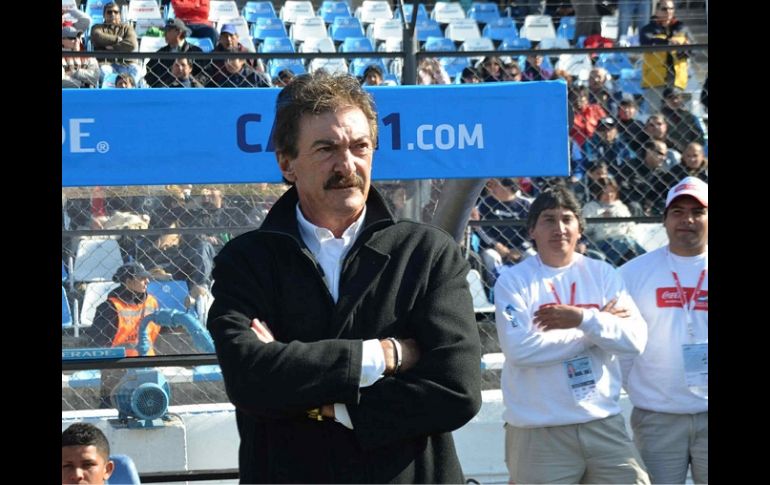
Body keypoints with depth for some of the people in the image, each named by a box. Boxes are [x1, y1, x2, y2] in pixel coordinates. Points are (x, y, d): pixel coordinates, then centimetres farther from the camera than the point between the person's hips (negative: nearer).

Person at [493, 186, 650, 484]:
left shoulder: (602, 274, 9)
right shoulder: (513, 280, -1)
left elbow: (636, 339, -1)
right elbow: (518, 348, -17)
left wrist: (583, 319, -17)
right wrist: (599, 327, -9)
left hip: (604, 422, 3)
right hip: (539, 432, -3)